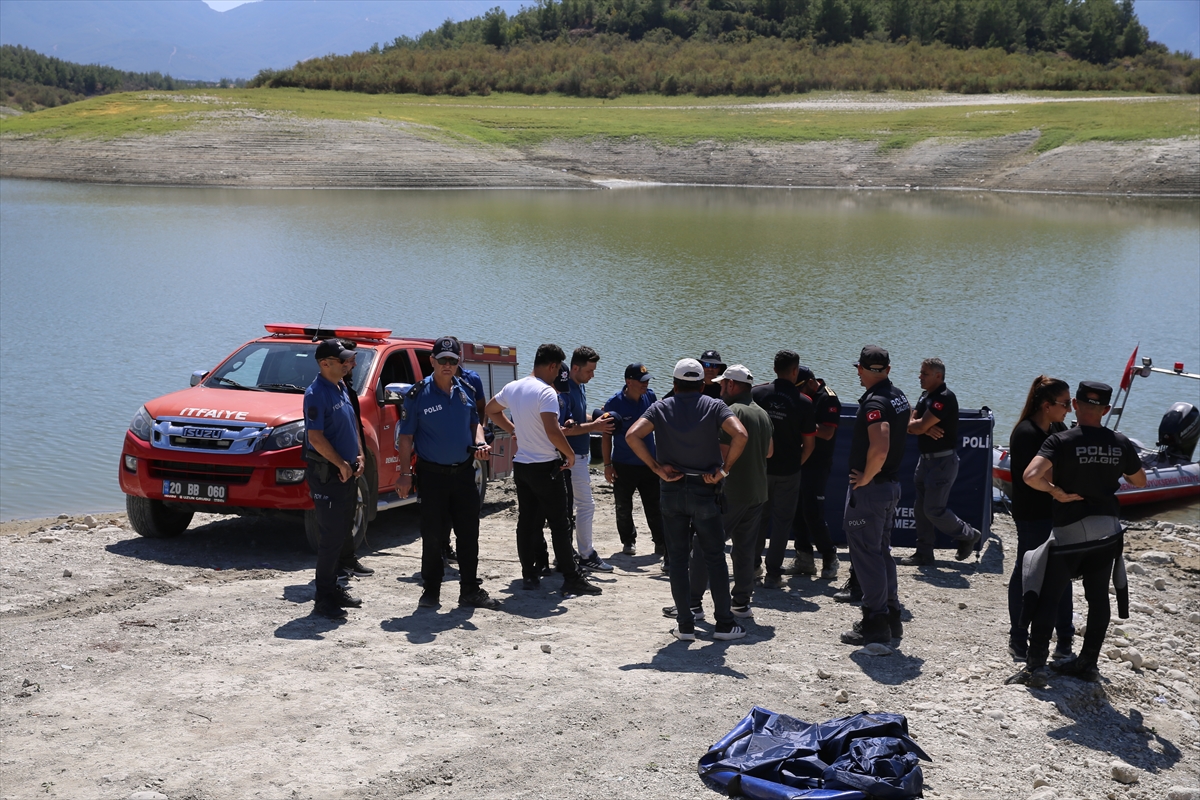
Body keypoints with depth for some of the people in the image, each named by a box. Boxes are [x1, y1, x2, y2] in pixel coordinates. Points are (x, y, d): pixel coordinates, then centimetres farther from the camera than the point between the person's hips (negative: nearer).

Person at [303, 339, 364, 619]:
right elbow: (316, 438, -21)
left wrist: (358, 457, 9)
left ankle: (333, 588, 25)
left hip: (346, 473, 9)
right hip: (327, 474, -9)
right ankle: (324, 599, -2)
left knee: (342, 533, 14)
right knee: (332, 536, -7)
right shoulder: (316, 394, -15)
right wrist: (342, 464, -17)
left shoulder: (340, 388, 13)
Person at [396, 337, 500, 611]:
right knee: (432, 536, 2)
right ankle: (431, 591, 13)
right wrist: (405, 473, -12)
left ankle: (470, 590, 17)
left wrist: (480, 443, -4)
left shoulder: (465, 391, 5)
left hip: (464, 472, 4)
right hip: (432, 474, -4)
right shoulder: (418, 394, -8)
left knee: (469, 534, 7)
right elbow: (405, 436, -6)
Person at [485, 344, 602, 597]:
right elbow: (553, 432, -28)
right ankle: (571, 579, 1)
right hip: (545, 467, -7)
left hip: (521, 465, 7)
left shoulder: (512, 388, 6)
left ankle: (529, 575, 15)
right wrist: (570, 454, -13)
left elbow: (491, 410, 23)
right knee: (559, 524, -2)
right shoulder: (546, 392, -19)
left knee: (526, 522, 11)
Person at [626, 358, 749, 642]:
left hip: (671, 491, 1)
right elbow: (740, 434, -18)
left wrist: (657, 467, -8)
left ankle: (685, 625, 9)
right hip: (705, 491, -1)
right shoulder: (714, 407, 0)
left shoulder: (661, 408, 3)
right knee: (715, 558, 8)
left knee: (678, 560, 7)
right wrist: (724, 469, -11)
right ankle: (724, 624, 11)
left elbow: (632, 435, -12)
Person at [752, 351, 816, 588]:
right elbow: (809, 444, -4)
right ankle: (773, 574, 7)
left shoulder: (756, 393, -4)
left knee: (758, 518, 17)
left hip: (759, 468, 2)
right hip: (788, 471, -2)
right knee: (782, 521, 7)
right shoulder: (803, 403, -8)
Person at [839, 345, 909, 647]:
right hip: (892, 483, 9)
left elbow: (879, 450, -35)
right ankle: (891, 617, 25)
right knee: (881, 551, 19)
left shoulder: (874, 403, -21)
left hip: (869, 488, -9)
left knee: (866, 554, -1)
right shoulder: (899, 397, 8)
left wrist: (864, 479, -20)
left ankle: (875, 622, 2)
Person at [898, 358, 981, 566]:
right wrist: (926, 428, -14)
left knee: (933, 509, -7)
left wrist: (915, 424, -2)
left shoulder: (944, 398, -19)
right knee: (920, 508, 10)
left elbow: (918, 426, -24)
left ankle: (967, 535, 14)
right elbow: (910, 426, 6)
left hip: (943, 461, -9)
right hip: (926, 460, 9)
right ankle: (924, 554, 17)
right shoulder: (925, 395, 12)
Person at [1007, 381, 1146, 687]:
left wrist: (1057, 491, -14)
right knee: (1098, 597, 14)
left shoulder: (1061, 441, -15)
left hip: (1068, 532, -4)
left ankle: (1036, 665, -5)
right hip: (1107, 529, 4)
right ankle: (1089, 662, 21)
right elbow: (1140, 481, 14)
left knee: (1047, 598, 0)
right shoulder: (1121, 444, -2)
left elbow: (1031, 475, -30)